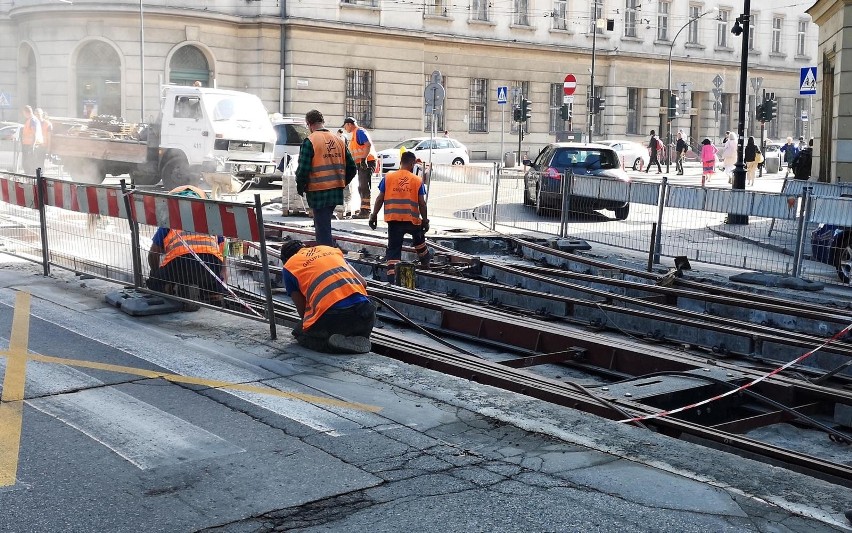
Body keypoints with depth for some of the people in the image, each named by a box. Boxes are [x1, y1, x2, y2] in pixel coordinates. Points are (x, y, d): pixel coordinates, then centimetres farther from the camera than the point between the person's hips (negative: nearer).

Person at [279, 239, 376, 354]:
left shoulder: (288, 268, 15)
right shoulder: (331, 249, 26)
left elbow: (303, 312, 15)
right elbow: (363, 283, 21)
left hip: (332, 316, -3)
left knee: (299, 333, 28)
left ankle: (329, 341, -1)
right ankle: (357, 340, 3)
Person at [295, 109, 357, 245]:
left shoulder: (309, 141, -11)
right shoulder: (338, 140, 8)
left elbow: (303, 169, -16)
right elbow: (351, 168, 9)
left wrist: (300, 188, 0)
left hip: (318, 192, -6)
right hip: (336, 192, 6)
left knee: (322, 230, -1)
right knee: (324, 225, 22)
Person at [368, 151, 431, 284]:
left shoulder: (388, 177, 2)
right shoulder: (417, 180, 0)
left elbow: (380, 199, 1)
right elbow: (422, 203, -1)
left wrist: (373, 216, 8)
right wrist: (425, 220, 9)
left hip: (394, 219, 0)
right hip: (412, 219, 0)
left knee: (393, 248, 2)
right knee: (419, 240, 28)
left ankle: (391, 277, -8)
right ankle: (425, 263, 48)